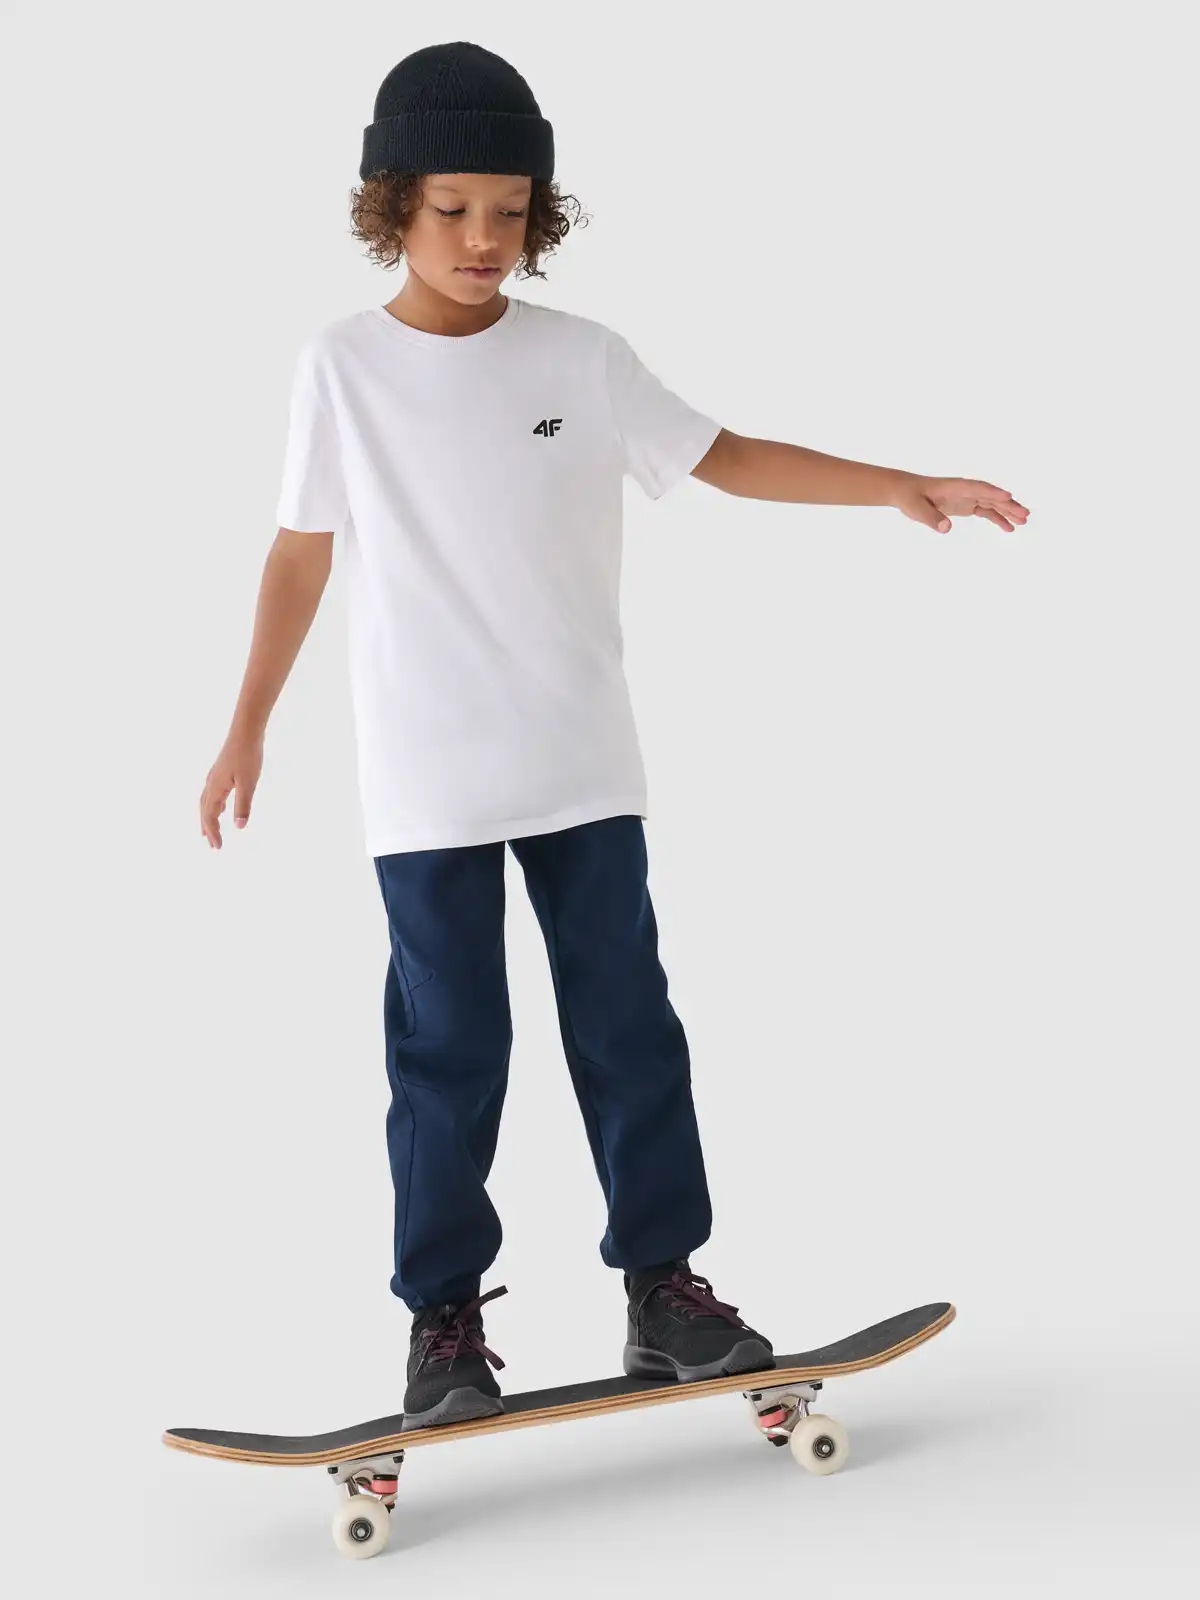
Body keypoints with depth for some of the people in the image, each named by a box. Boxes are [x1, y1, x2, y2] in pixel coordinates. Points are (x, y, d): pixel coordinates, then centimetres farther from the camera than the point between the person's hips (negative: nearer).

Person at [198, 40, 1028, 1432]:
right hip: (424, 783, -2)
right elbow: (301, 553, 4)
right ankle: (444, 1316, 11)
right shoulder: (342, 368, -2)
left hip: (582, 765, 2)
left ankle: (663, 1282, 16)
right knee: (448, 1046, 2)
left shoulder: (581, 358, 1)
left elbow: (723, 458, 7)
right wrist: (247, 730, 5)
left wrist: (896, 487, -1)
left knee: (627, 1025, 5)